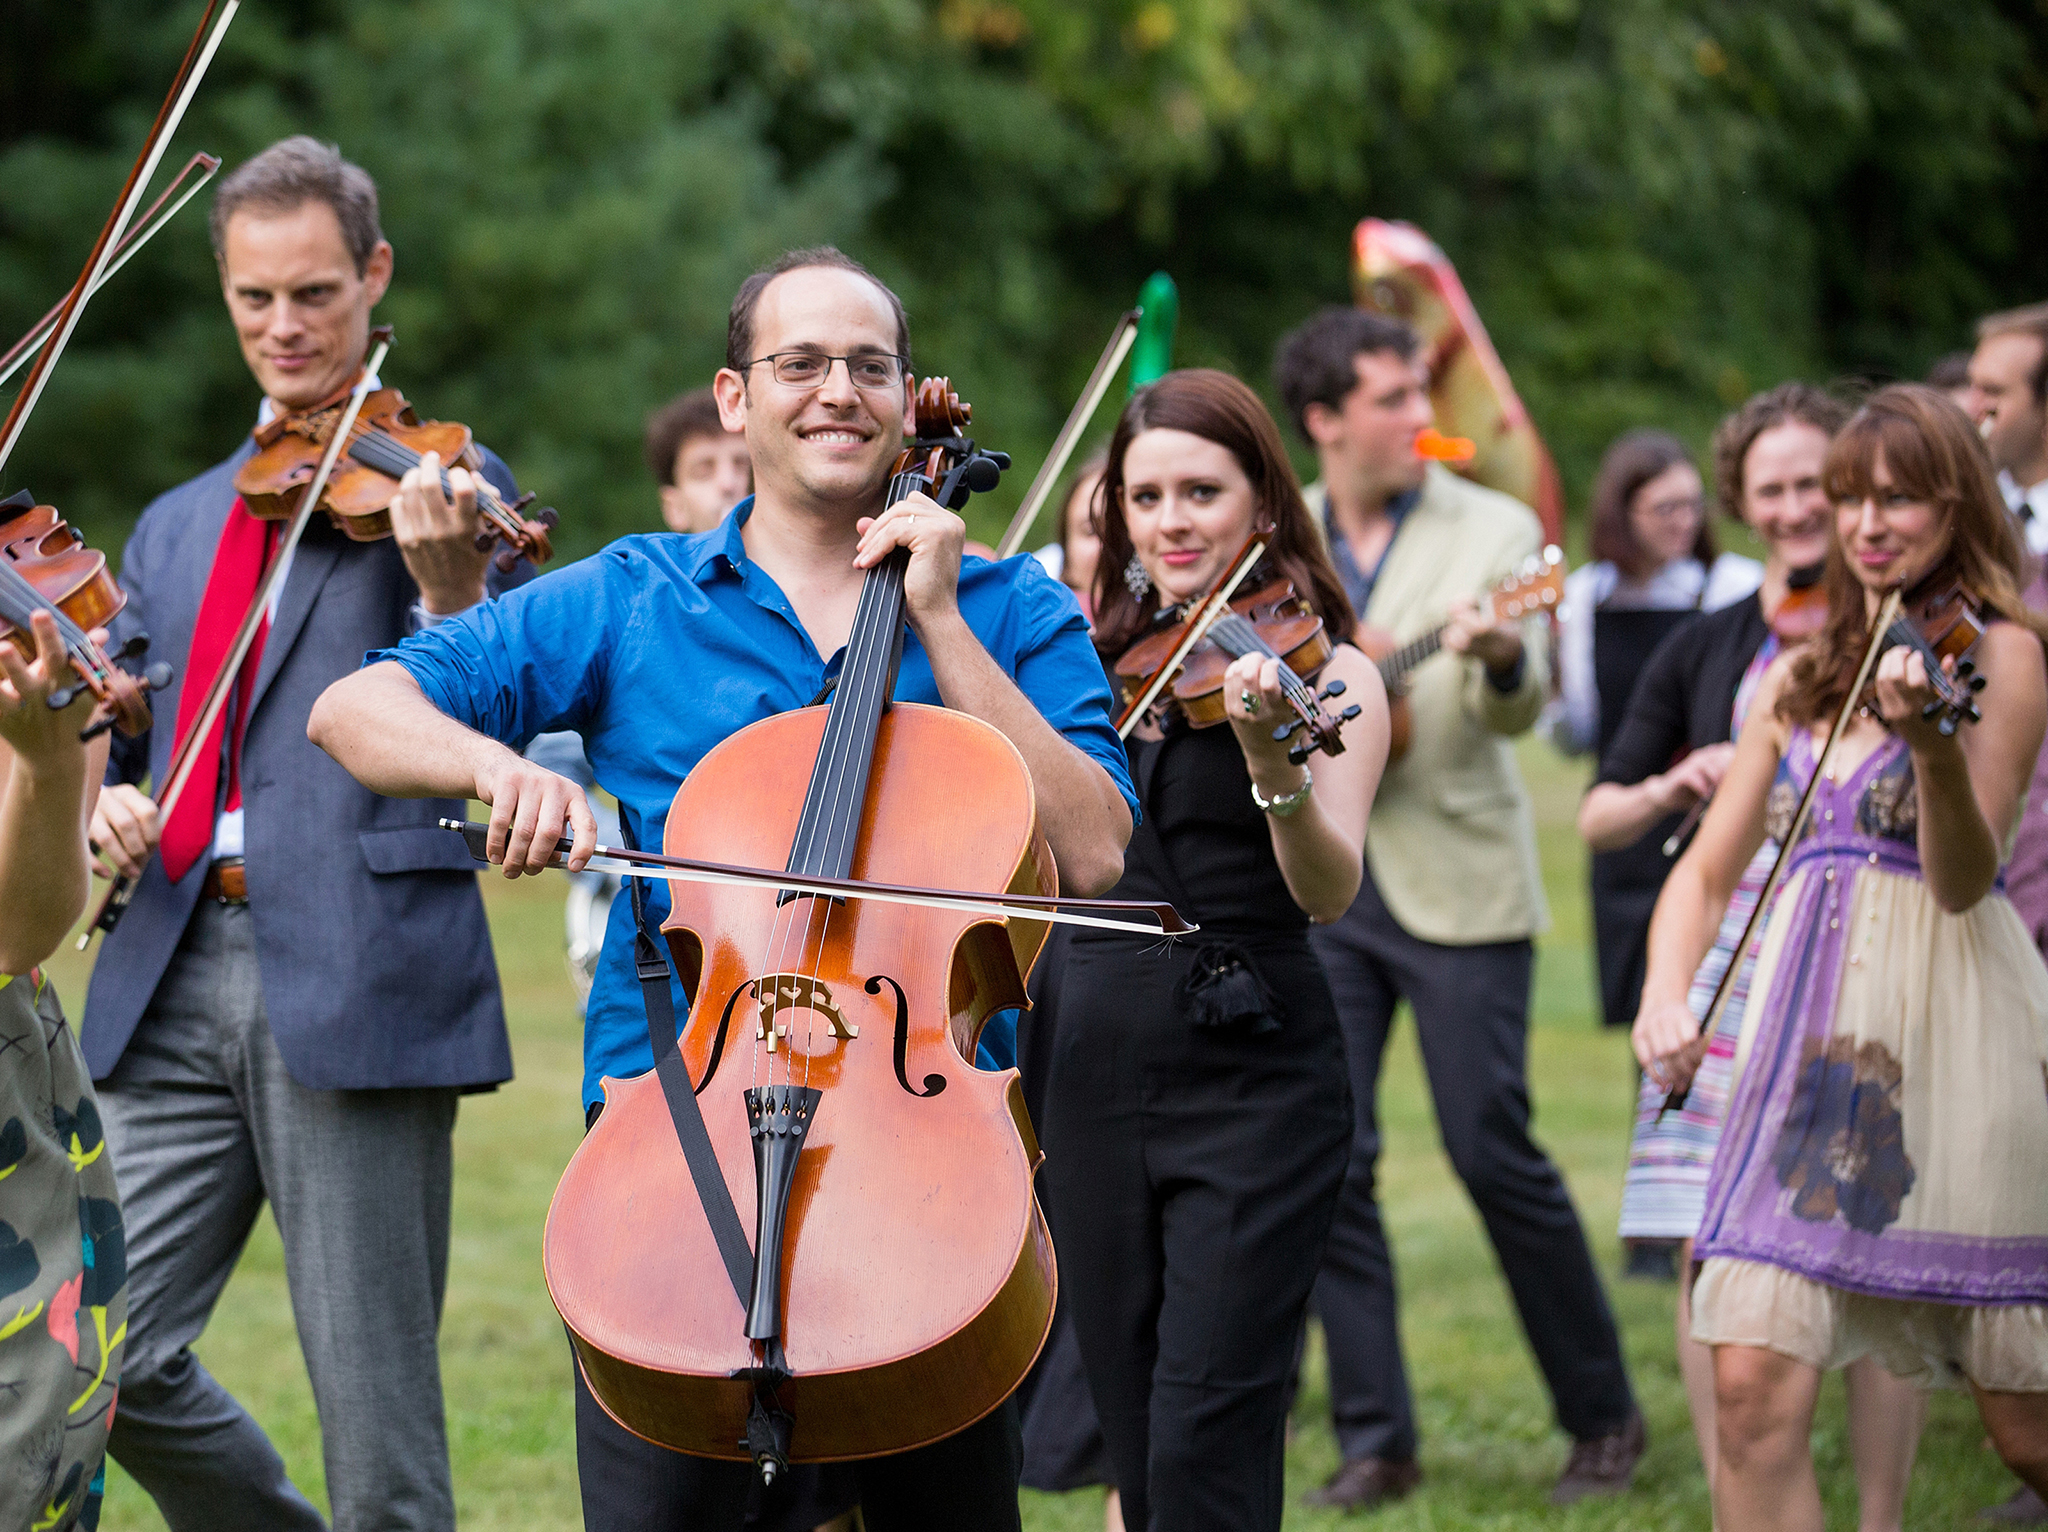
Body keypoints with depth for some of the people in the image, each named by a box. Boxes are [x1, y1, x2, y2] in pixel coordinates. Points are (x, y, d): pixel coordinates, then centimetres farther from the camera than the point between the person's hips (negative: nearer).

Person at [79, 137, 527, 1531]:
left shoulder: (442, 488, 6)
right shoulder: (177, 527, 23)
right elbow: (114, 738, 24)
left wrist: (448, 589, -24)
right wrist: (97, 799, 1)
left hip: (355, 979, -5)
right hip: (172, 980, 5)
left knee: (376, 1404, -5)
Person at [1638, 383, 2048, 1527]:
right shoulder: (1804, 678, 17)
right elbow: (1706, 873, 19)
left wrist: (1932, 741, -30)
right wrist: (1666, 994, -1)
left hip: (1946, 1033, -5)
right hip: (1805, 1041, 5)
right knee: (1754, 1385, -11)